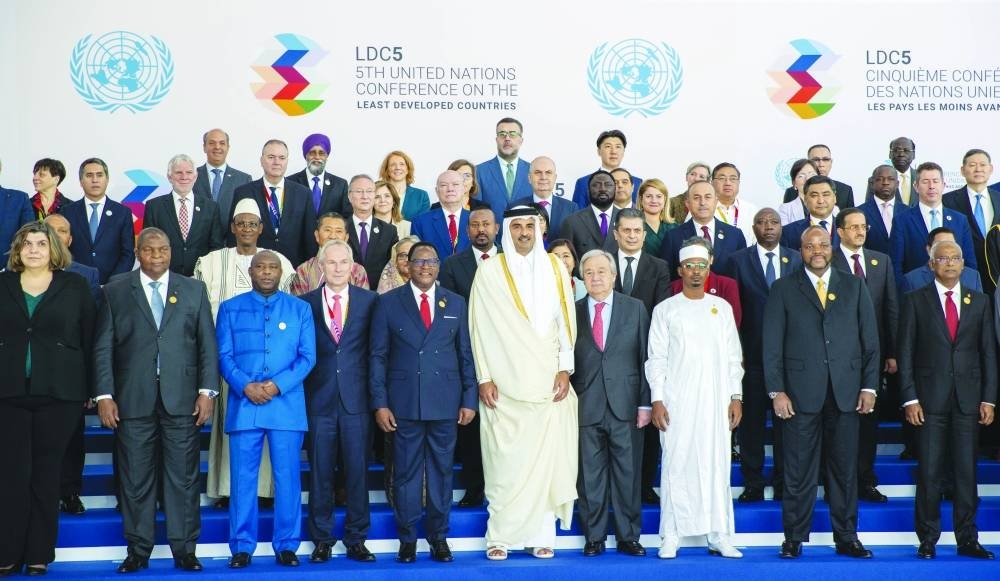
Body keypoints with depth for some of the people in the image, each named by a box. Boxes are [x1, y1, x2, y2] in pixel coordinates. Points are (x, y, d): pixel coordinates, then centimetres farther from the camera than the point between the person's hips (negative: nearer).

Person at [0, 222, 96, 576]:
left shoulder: (75, 286, 4)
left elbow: (89, 340, 3)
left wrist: (89, 389, -1)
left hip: (59, 393, -1)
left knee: (47, 474, 5)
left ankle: (40, 554, 12)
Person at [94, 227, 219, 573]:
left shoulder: (194, 290, 11)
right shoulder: (116, 292, 9)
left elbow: (208, 345, 8)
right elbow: (103, 348, 5)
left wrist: (207, 390, -1)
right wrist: (104, 395, -3)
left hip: (182, 400, 0)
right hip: (133, 401, 0)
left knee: (183, 478, 2)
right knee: (135, 479, 4)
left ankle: (184, 551, 10)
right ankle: (138, 551, 14)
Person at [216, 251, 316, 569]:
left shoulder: (300, 309, 10)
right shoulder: (230, 308, 11)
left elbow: (307, 357, 3)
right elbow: (224, 355, 4)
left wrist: (277, 385, -11)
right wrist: (246, 386, -13)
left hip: (287, 404, 0)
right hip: (243, 404, 0)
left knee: (287, 477, 1)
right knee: (243, 477, 1)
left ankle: (286, 545, 9)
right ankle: (242, 547, 9)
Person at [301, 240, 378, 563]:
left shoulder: (369, 301, 5)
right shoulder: (305, 303, 6)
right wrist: (300, 391, -2)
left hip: (356, 398, 0)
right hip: (319, 398, 0)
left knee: (357, 469, 3)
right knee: (320, 471, 5)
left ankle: (356, 540, 13)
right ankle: (322, 539, 14)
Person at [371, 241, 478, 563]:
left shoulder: (456, 303, 9)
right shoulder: (388, 302, 3)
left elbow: (466, 354, 9)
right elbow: (378, 356, 1)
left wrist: (469, 399, 2)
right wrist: (380, 403, -5)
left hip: (445, 404, 2)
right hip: (404, 404, -1)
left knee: (441, 471, 7)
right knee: (406, 472, 4)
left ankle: (438, 537, 18)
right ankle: (407, 538, 15)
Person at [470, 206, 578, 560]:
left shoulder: (555, 268, 8)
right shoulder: (489, 271, 1)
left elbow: (566, 320, 8)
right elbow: (480, 326, 0)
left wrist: (565, 368, -1)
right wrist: (484, 378, -5)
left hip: (548, 382, 2)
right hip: (505, 384, -2)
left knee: (546, 459, 1)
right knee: (505, 463, -3)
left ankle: (541, 534, 8)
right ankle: (499, 536, 5)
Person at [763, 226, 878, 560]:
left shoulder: (854, 287, 13)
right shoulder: (783, 289, 6)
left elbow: (870, 340, 10)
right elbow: (772, 346, 2)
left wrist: (869, 386, 3)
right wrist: (776, 391, -6)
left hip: (846, 393, 2)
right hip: (801, 394, -2)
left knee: (845, 469, 6)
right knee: (799, 471, 1)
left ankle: (846, 538, 16)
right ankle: (794, 538, 10)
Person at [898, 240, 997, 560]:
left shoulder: (979, 301, 11)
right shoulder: (916, 301, 4)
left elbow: (988, 352, 9)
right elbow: (906, 353, 1)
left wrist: (989, 399, 3)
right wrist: (910, 398, -6)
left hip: (968, 398, 2)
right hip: (930, 398, -2)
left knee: (966, 471, 4)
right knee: (929, 472, 0)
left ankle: (967, 539, 14)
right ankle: (928, 539, 9)